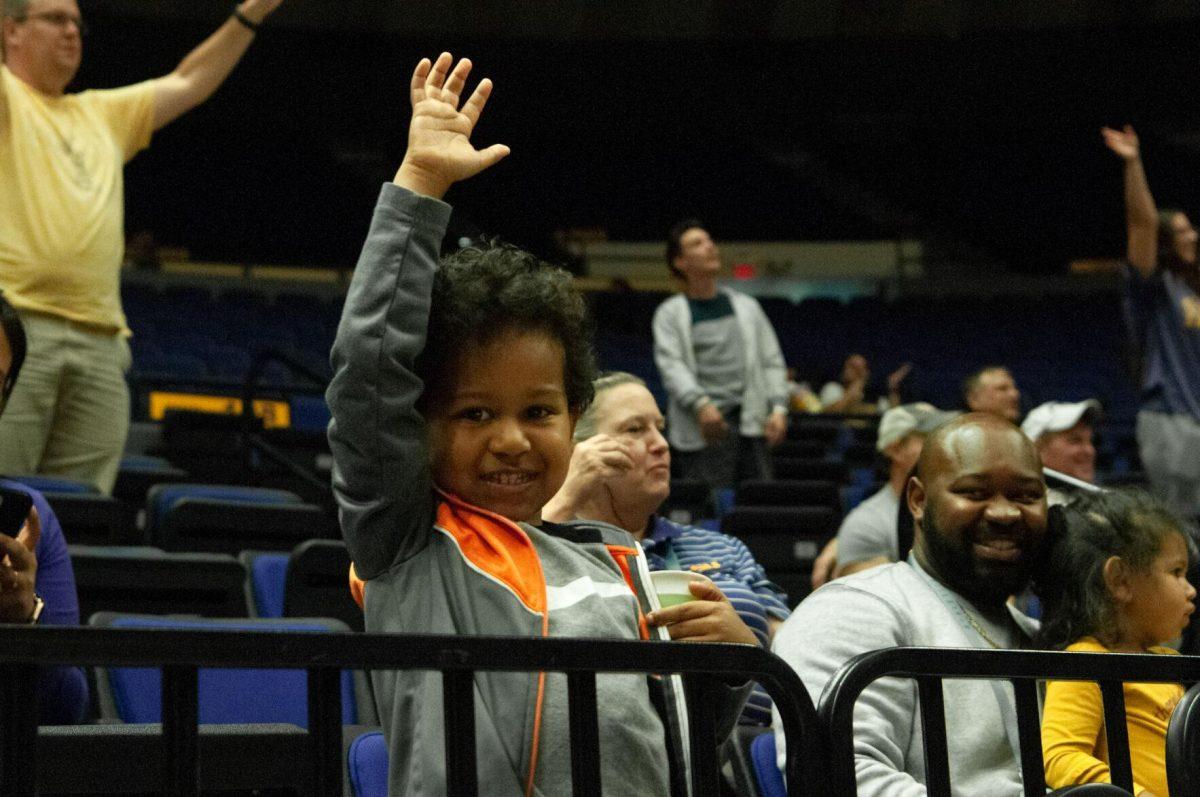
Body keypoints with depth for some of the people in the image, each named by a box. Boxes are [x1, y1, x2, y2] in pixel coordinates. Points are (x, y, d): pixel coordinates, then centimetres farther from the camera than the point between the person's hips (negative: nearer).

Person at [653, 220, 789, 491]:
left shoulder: (746, 306, 20)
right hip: (701, 430, -3)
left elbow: (772, 360, 18)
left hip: (752, 426, 3)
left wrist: (778, 408, 2)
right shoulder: (670, 313, 8)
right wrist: (700, 404, -22)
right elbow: (671, 365, -5)